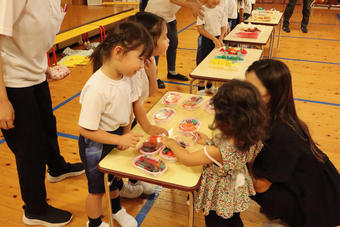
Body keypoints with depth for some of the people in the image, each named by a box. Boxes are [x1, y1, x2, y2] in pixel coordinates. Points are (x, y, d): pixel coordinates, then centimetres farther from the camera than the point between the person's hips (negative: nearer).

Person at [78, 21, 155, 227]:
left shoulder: (126, 76, -14)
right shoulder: (96, 89, -36)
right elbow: (86, 130, -29)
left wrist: (125, 134, -7)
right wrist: (121, 139, -27)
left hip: (118, 135, 7)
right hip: (96, 144, -6)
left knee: (116, 178, 28)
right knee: (97, 188, 17)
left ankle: (117, 209, 57)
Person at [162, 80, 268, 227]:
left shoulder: (217, 151, -43)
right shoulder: (251, 138, -23)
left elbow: (187, 159, -25)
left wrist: (172, 143, -9)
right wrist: (209, 141, 1)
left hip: (218, 198, -6)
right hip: (237, 192, 6)